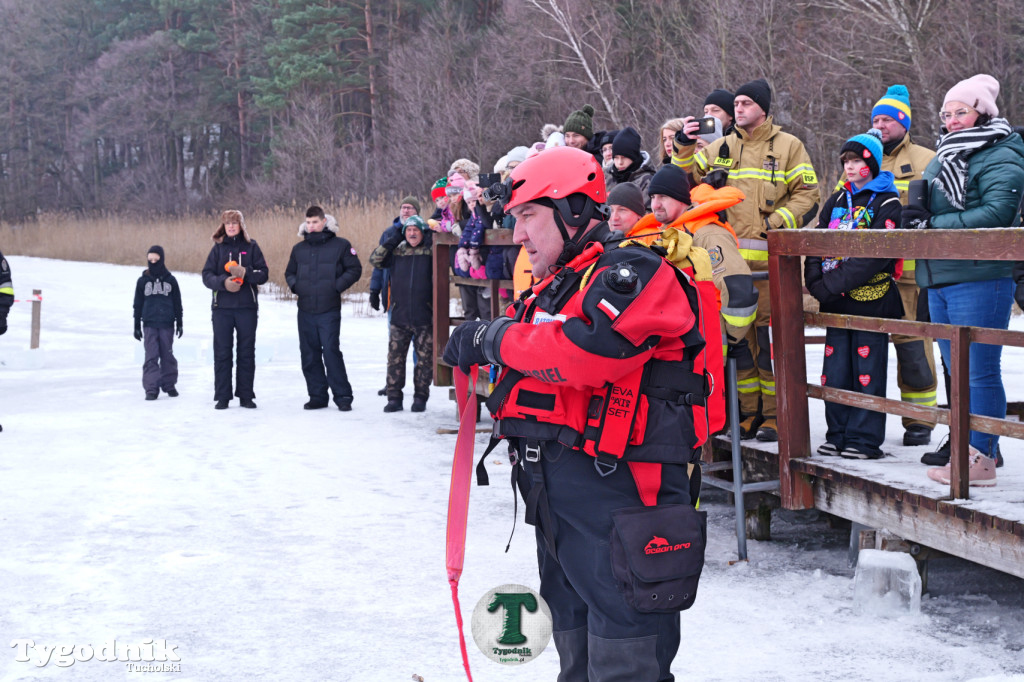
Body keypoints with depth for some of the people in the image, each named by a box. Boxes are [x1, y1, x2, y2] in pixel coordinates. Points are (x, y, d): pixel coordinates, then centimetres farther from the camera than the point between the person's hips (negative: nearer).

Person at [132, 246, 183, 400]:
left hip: (167, 324, 0)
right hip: (149, 324, 0)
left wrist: (179, 323, 6)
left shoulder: (170, 280, 5)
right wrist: (137, 326, 7)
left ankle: (169, 384, 20)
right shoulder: (143, 281, 6)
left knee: (167, 355, 6)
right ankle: (151, 389, -7)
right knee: (151, 356, -5)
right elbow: (138, 305, 9)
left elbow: (177, 303, 9)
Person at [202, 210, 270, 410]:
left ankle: (246, 395, 11)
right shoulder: (218, 248, 7)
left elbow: (263, 274, 0)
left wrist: (245, 272, -16)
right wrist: (223, 282, -17)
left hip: (247, 307, 0)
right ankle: (222, 397, 6)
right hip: (222, 307, 0)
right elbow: (207, 275, 0)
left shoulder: (251, 247, 6)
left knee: (247, 352, 4)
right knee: (222, 353, 1)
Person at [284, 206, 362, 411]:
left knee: (331, 351, -10)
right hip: (305, 310, 5)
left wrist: (337, 286, -9)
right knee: (309, 355, 6)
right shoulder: (299, 249, 13)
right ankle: (317, 396, 15)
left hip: (329, 310, -5)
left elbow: (355, 270, 2)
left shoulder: (340, 245, 0)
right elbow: (290, 272, 25)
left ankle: (343, 396, -3)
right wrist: (295, 286, 5)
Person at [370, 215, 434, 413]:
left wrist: (431, 237, -9)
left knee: (424, 359, 3)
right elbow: (375, 260, 2)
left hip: (424, 317, -2)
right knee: (395, 358, 2)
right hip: (399, 317, 2)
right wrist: (393, 240, -2)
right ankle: (394, 397, 10)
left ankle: (420, 397, 14)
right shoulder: (396, 252, 8)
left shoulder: (431, 252, 3)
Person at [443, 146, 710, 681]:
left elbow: (585, 354, -26)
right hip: (555, 494, 10)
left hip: (615, 494, -10)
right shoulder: (555, 285, 20)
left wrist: (497, 339, -12)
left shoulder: (632, 273, -11)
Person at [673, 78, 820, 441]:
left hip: (770, 257, -4)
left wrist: (779, 222, -11)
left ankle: (775, 413, -2)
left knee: (771, 334, -8)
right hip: (730, 258, 4)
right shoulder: (720, 148, 17)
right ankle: (750, 412, 13)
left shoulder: (788, 146, 7)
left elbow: (807, 195, 3)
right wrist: (683, 147, 0)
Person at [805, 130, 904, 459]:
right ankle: (838, 435, 17)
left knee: (867, 372, -3)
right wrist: (816, 282, -5)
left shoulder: (886, 203, -4)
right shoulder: (835, 203, 17)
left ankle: (865, 439, 3)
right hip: (836, 304, 6)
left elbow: (875, 255, -15)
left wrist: (835, 283, -19)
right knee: (835, 369, 8)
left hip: (871, 299, -6)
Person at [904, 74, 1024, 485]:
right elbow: (927, 210, 25)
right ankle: (965, 445, 25)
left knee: (979, 371, -6)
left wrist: (934, 224, -17)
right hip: (939, 281, 9)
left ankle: (981, 459, -4)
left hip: (980, 278, -9)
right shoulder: (941, 159, 20)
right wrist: (915, 215, 0)